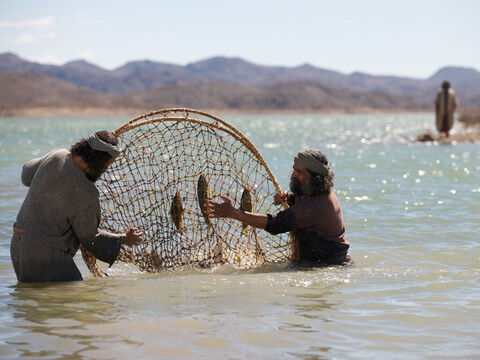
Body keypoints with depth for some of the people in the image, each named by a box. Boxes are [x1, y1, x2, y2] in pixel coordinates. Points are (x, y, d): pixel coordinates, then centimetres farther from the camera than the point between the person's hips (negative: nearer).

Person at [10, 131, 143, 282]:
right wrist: (124, 239, 7)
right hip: (46, 253, -9)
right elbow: (89, 237, -6)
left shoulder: (57, 157, -1)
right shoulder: (85, 192, -21)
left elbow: (27, 174, 21)